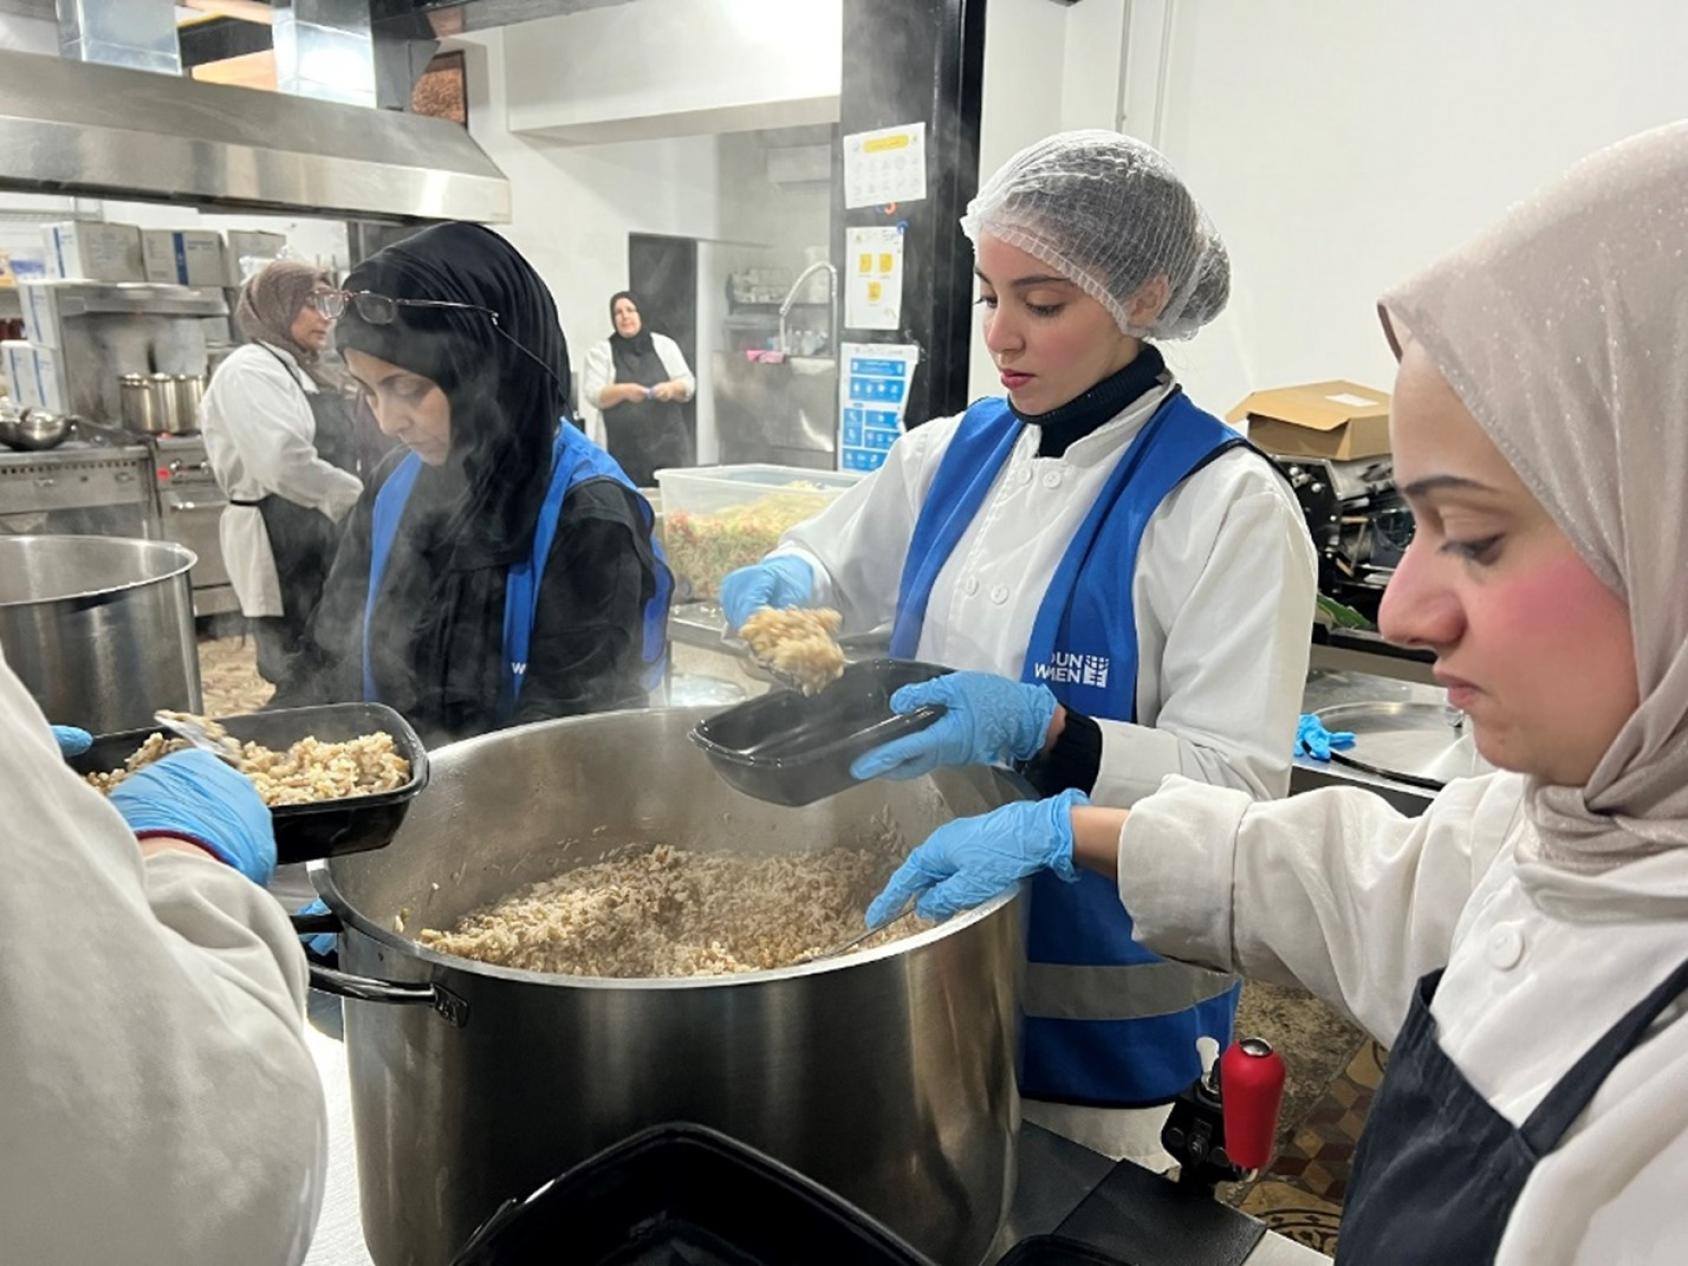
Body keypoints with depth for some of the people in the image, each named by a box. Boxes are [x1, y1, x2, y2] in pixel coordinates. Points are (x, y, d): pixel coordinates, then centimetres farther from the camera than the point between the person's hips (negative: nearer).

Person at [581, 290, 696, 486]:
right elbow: (594, 395, -4)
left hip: (669, 443, 1)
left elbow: (688, 384, 9)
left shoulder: (664, 345, 12)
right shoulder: (600, 351, 6)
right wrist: (623, 391, -23)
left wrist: (672, 388, -14)